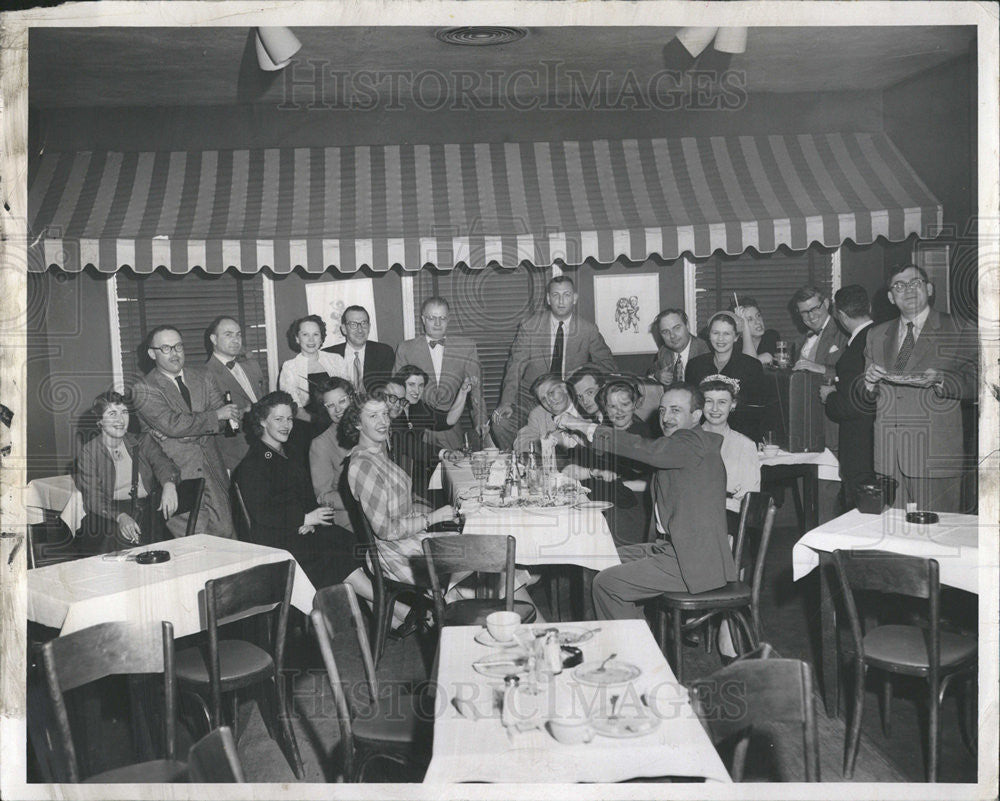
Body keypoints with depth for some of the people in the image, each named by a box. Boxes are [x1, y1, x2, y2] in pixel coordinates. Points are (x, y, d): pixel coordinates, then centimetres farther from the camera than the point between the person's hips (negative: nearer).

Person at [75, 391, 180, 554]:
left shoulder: (143, 442, 15)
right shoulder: (89, 453, 6)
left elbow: (162, 464, -5)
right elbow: (92, 498, -5)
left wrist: (169, 484, -31)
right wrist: (120, 516, -26)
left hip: (146, 514, 2)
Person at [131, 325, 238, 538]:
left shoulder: (203, 376, 15)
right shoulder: (143, 389, -2)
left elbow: (223, 419, 6)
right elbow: (172, 424, -15)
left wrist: (190, 432, -11)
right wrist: (216, 416, -10)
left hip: (213, 473, 5)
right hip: (177, 476, -4)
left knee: (225, 533, 0)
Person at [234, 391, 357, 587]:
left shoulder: (293, 456, 22)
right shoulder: (251, 464, -3)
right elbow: (261, 514, -12)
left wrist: (309, 523, -3)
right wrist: (305, 519, -12)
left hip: (305, 529, 7)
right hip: (275, 538, -7)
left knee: (351, 541, -17)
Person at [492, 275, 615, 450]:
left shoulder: (588, 330, 0)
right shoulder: (529, 327, -2)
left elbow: (607, 363, 10)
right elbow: (515, 366, -4)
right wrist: (506, 402, -15)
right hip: (531, 395, 0)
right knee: (502, 423, -23)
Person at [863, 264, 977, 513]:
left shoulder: (959, 332, 5)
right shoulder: (877, 335, 17)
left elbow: (974, 383, -2)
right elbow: (864, 398, 17)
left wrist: (940, 381, -20)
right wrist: (870, 381, -6)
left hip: (936, 455, -3)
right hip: (888, 458, 3)